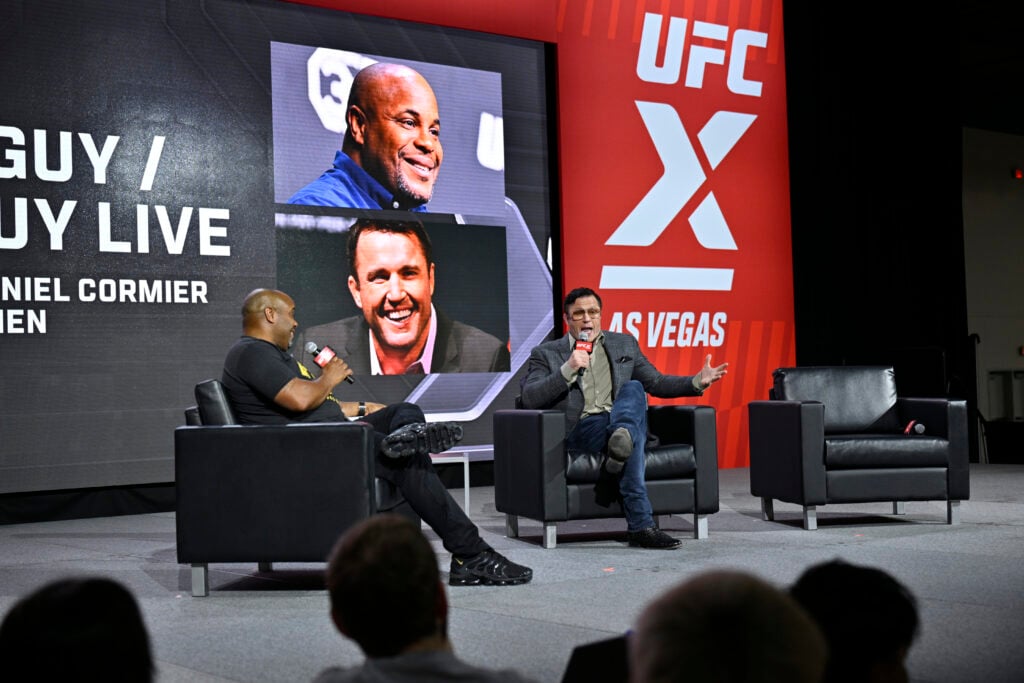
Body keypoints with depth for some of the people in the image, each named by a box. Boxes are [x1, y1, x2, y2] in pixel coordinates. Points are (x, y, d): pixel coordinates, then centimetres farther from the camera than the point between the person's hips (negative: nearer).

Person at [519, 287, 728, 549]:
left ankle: (622, 436, -58)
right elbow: (529, 398, -1)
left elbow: (657, 383, 25)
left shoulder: (624, 344, 25)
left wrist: (698, 381, 8)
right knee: (632, 438, -35)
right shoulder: (545, 354, 14)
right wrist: (568, 369, -13)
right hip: (580, 432, -3)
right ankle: (640, 525, -45)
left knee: (633, 388, -29)